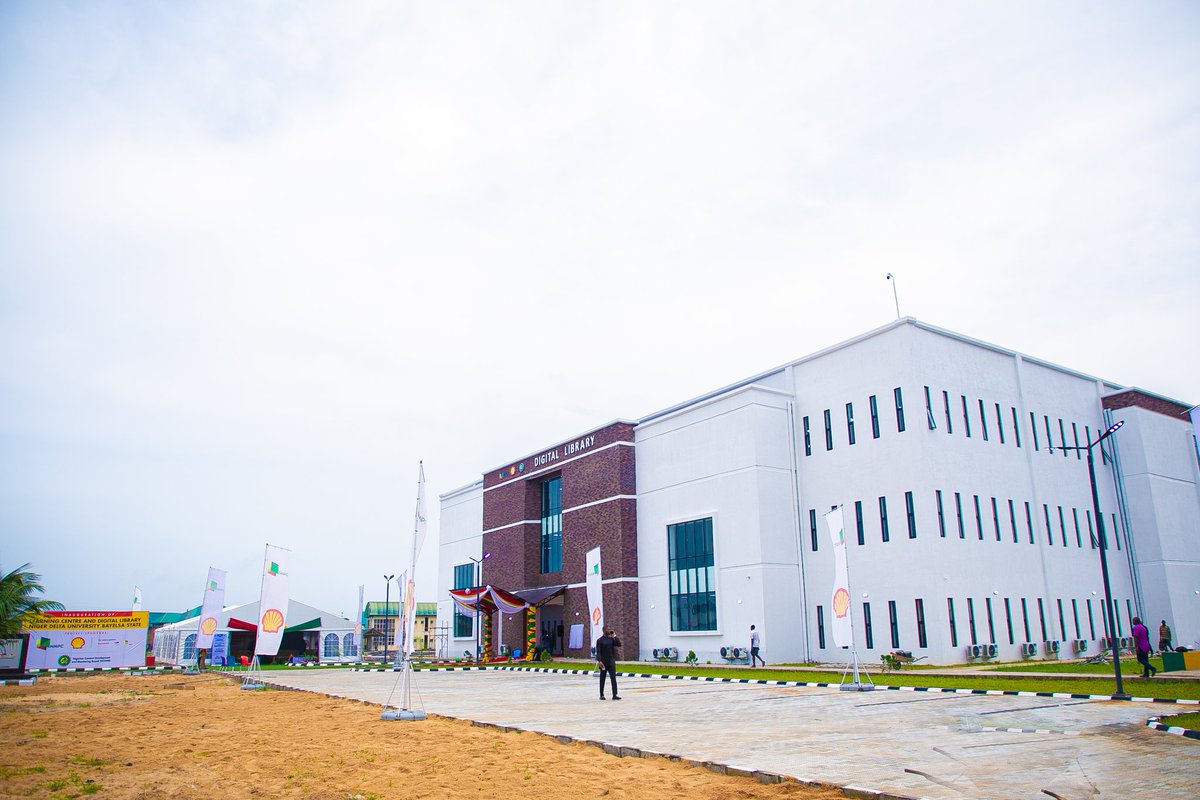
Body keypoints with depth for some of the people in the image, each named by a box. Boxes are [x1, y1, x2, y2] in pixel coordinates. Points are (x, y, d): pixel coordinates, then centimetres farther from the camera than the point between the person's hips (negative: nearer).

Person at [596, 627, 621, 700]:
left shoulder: (611, 639, 8)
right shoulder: (600, 640, -5)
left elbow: (619, 644, 1)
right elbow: (598, 652, -10)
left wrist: (614, 636, -6)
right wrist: (600, 661, -20)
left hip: (611, 662, 3)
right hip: (604, 663, -3)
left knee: (613, 678, -6)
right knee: (602, 679, 7)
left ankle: (615, 695, -9)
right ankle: (601, 695, 18)